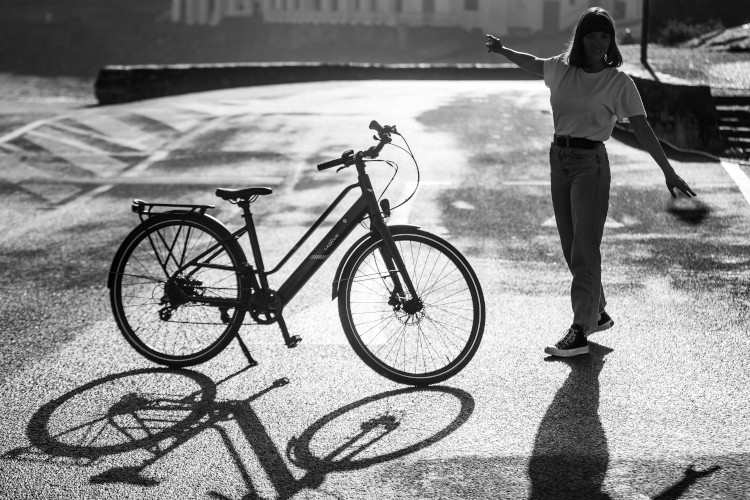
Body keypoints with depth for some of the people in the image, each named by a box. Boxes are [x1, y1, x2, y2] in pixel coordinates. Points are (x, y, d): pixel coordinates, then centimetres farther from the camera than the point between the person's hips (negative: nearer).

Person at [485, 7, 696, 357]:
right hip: (559, 158, 6)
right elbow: (532, 64, 30)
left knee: (584, 249, -9)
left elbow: (642, 129, -12)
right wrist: (502, 50, 26)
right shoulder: (561, 69, 6)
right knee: (571, 248, 13)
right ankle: (598, 313, 30)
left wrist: (668, 171, -17)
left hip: (590, 162, -6)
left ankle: (580, 331, -8)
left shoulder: (618, 82, -8)